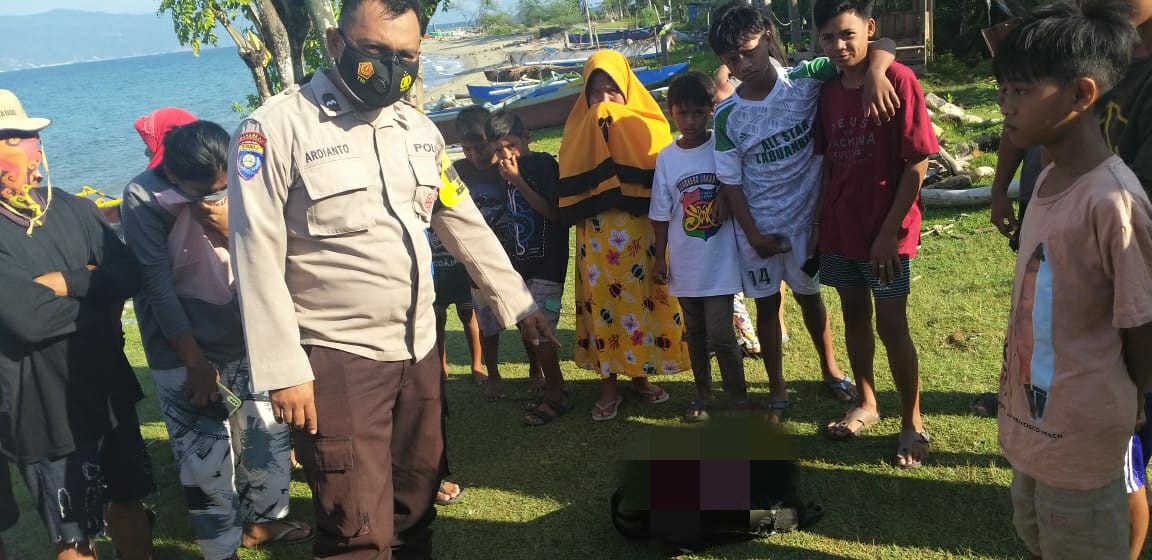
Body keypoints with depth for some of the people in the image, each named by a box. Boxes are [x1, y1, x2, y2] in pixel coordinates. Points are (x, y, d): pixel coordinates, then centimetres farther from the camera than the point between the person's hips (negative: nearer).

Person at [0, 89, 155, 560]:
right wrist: (95, 293, -13)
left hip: (110, 392, 5)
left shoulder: (74, 210, 2)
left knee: (128, 503, 21)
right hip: (44, 412, -5)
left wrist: (67, 284, -19)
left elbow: (129, 275, -6)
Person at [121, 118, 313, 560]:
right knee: (208, 461, -1)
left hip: (243, 342, 5)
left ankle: (261, 520, 36)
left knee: (269, 437, 14)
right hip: (184, 356, -5)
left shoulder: (232, 187, -4)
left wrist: (230, 229, -21)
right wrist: (196, 362, -14)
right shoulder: (144, 198, -16)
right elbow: (157, 286, -15)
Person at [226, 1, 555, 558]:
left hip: (418, 349, 6)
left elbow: (466, 224, 15)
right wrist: (283, 369, -15)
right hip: (337, 359, -6)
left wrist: (518, 303, 16)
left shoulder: (419, 128, 8)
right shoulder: (277, 128, -12)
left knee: (417, 502, 19)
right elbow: (257, 258, -13)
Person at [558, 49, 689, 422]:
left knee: (641, 301, 7)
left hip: (641, 233, 0)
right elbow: (569, 186, 0)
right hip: (597, 236, 0)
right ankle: (608, 386, 15)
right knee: (602, 304, 4)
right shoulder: (578, 129, 5)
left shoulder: (645, 126, 2)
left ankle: (640, 374, 25)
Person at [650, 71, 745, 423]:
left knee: (720, 333, -6)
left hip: (719, 261, -3)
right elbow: (661, 215, 4)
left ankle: (739, 397, 12)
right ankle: (703, 395, 30)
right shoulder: (666, 157, -1)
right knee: (695, 332, 15)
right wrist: (660, 259, 5)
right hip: (684, 263, 3)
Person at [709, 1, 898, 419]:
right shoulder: (727, 116, -12)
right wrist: (752, 234, -7)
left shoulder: (806, 81, -14)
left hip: (805, 218, 0)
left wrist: (874, 76, -36)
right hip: (757, 227, 0)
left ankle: (830, 370, 40)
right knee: (768, 304, 12)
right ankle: (777, 389, 29)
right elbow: (730, 181, -5)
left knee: (810, 296, 17)